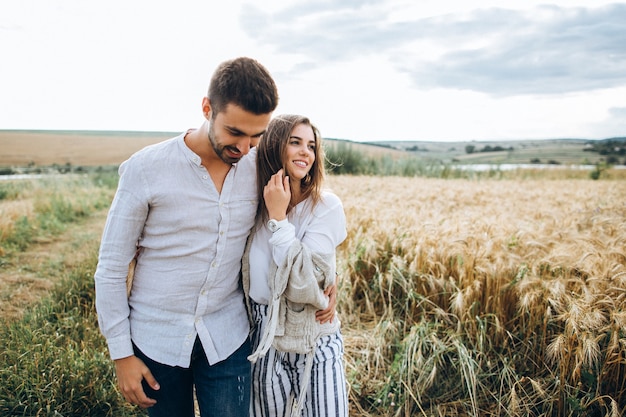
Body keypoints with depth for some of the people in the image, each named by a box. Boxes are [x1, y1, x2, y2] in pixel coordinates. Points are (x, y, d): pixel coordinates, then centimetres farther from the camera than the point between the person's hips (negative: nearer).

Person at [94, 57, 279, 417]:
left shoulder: (258, 168, -7)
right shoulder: (145, 169, -14)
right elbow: (111, 268, -7)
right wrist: (121, 353, -5)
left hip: (228, 338, 2)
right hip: (157, 340, -1)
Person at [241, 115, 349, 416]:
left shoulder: (326, 207, -13)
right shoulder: (254, 204, -4)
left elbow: (301, 284, -23)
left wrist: (278, 217, -21)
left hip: (314, 338, -2)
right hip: (263, 336, 3)